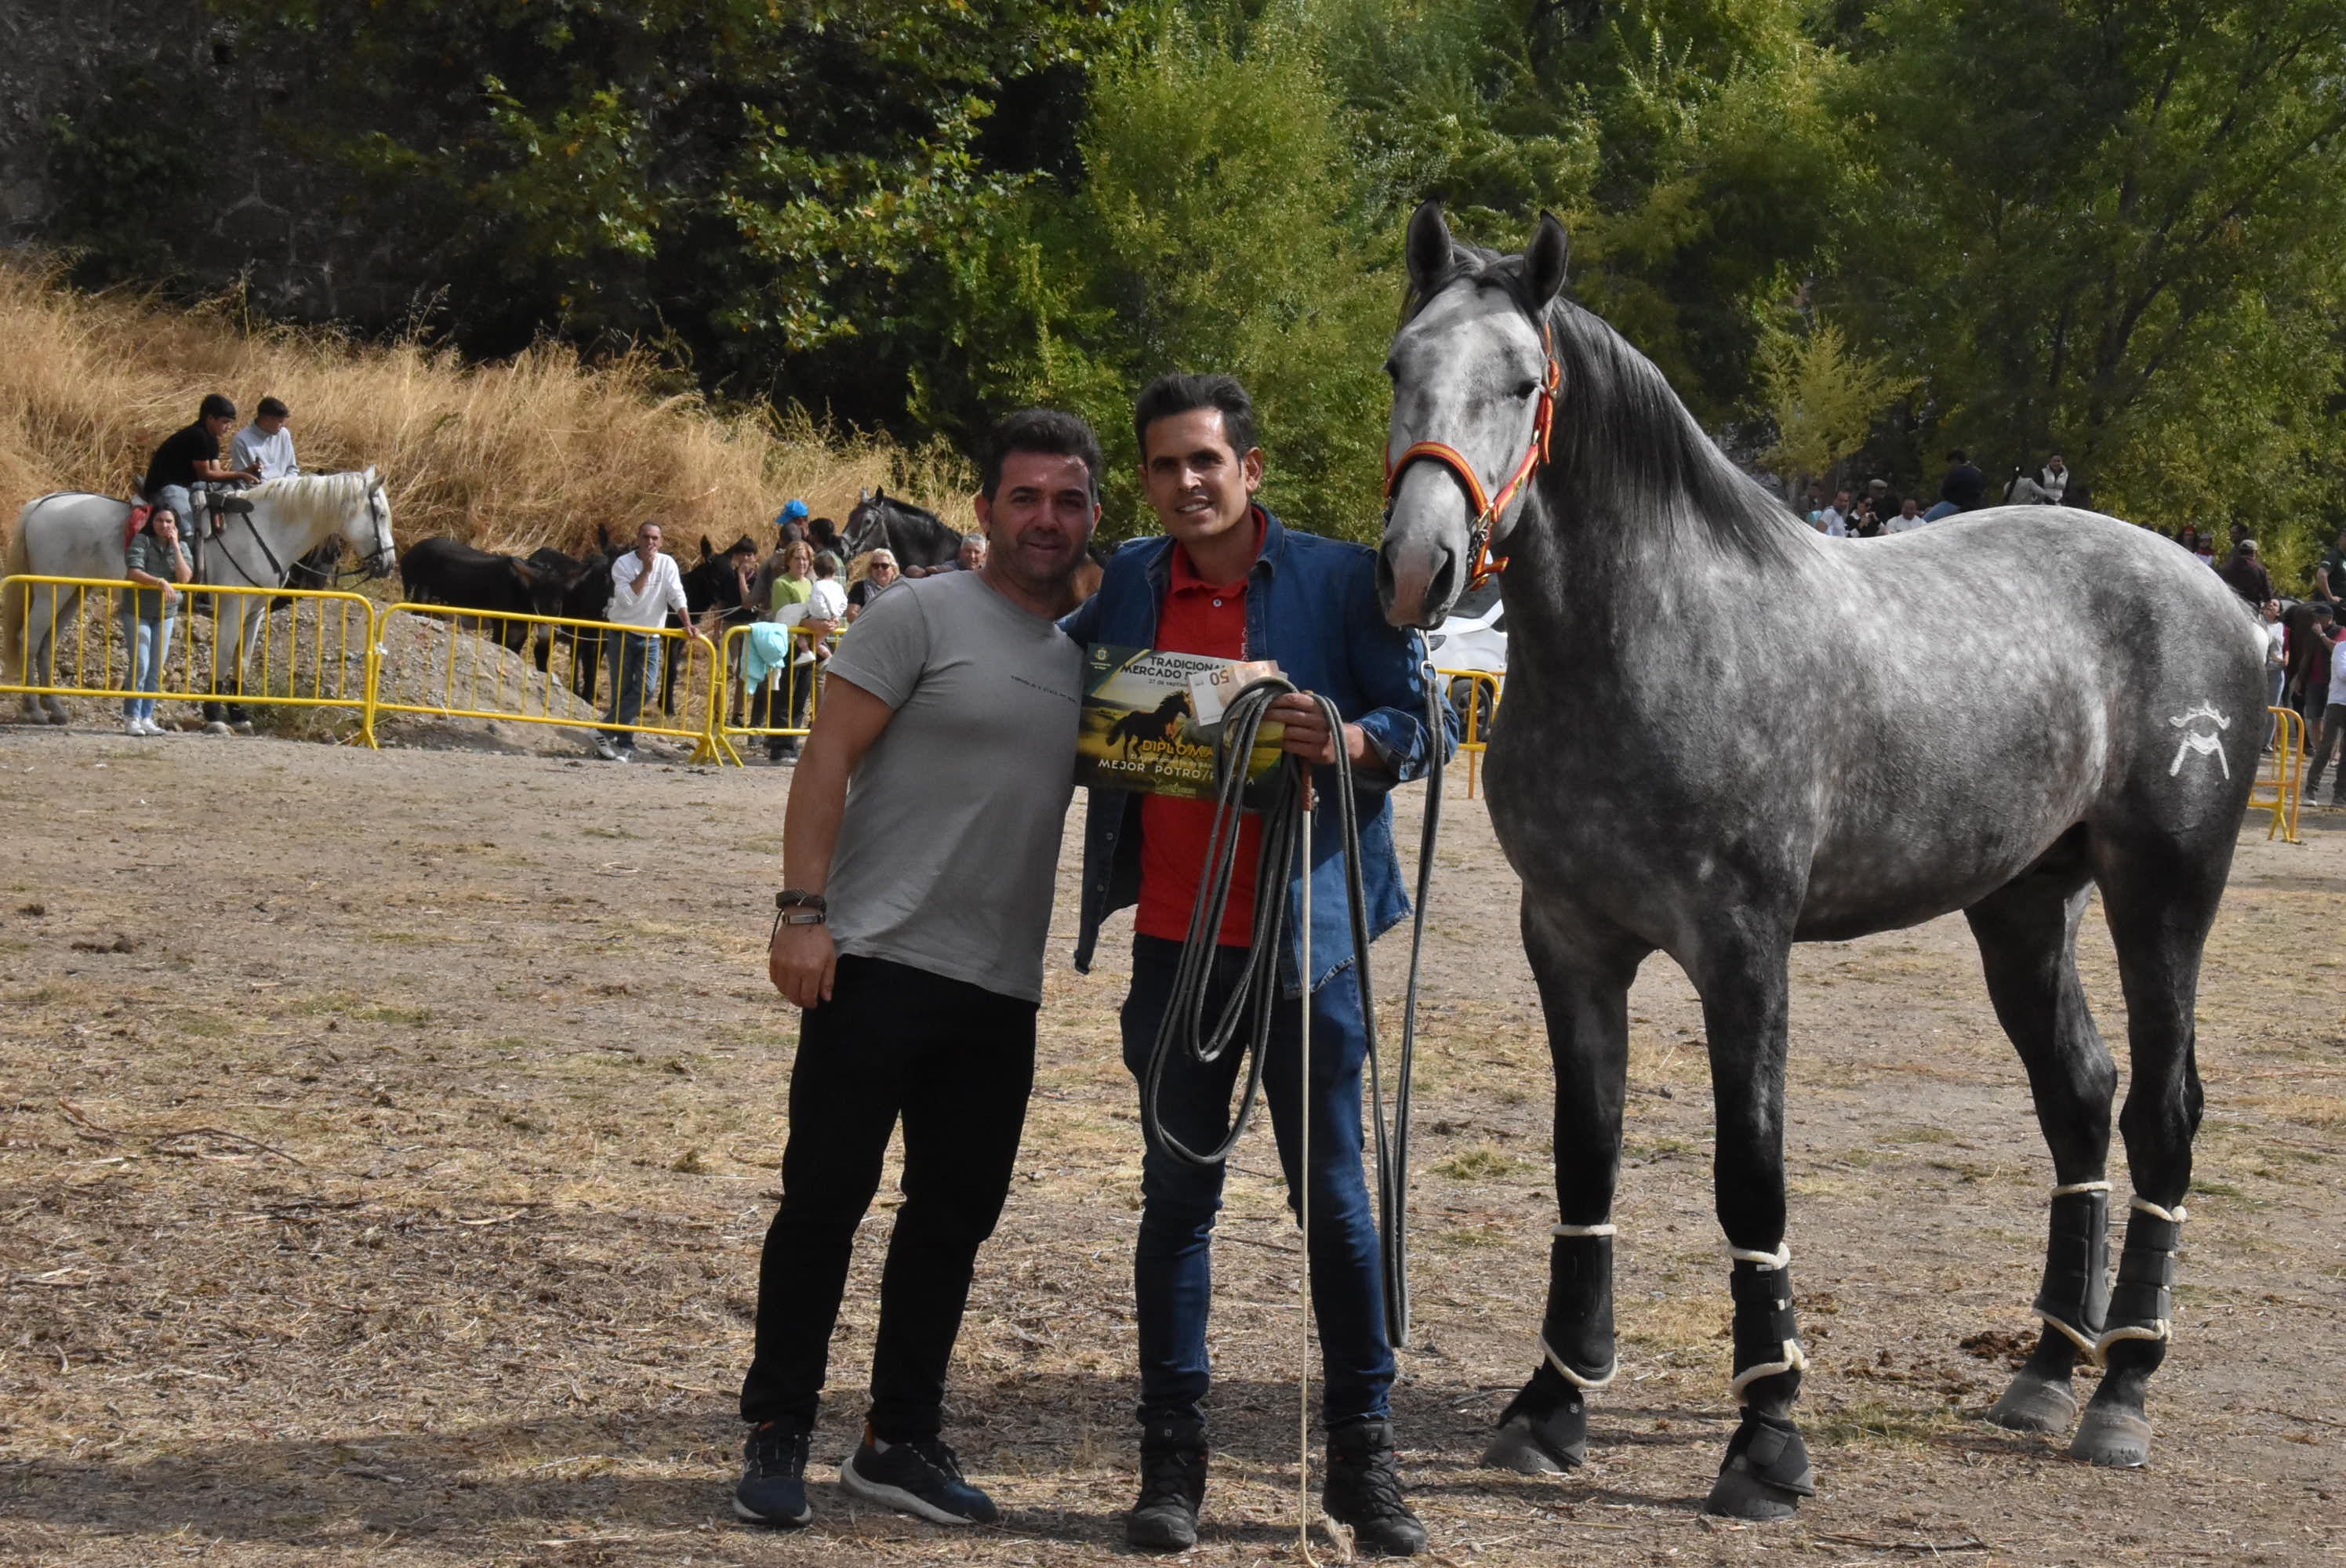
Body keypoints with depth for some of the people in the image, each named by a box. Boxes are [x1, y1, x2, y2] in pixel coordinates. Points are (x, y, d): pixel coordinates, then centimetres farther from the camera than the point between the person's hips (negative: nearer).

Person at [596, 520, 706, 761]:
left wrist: (688, 623, -19)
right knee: (622, 691, -2)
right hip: (622, 634, -2)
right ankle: (625, 744, 3)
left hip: (651, 638, 2)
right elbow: (626, 598, -20)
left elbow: (677, 595, -6)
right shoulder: (623, 564, -7)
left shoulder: (667, 564, 0)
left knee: (645, 689, -10)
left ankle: (606, 733, -6)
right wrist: (646, 570, -22)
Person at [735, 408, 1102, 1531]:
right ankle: (775, 1436, 7)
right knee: (826, 1196, -2)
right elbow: (828, 759, -8)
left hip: (1003, 990, 6)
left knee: (956, 1212, 9)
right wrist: (804, 909, -16)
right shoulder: (923, 617, -5)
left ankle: (900, 1441, 20)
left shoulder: (1090, 652, 13)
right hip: (879, 964, -6)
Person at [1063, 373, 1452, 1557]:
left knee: (1336, 1198, 3)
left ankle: (1362, 1456, 12)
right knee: (1177, 1197, 7)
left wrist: (1349, 740, -24)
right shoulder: (1129, 585, 8)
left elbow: (1419, 729, -5)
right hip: (1173, 940, 3)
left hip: (1300, 937, -3)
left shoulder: (1338, 579, -4)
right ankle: (1171, 1458, 12)